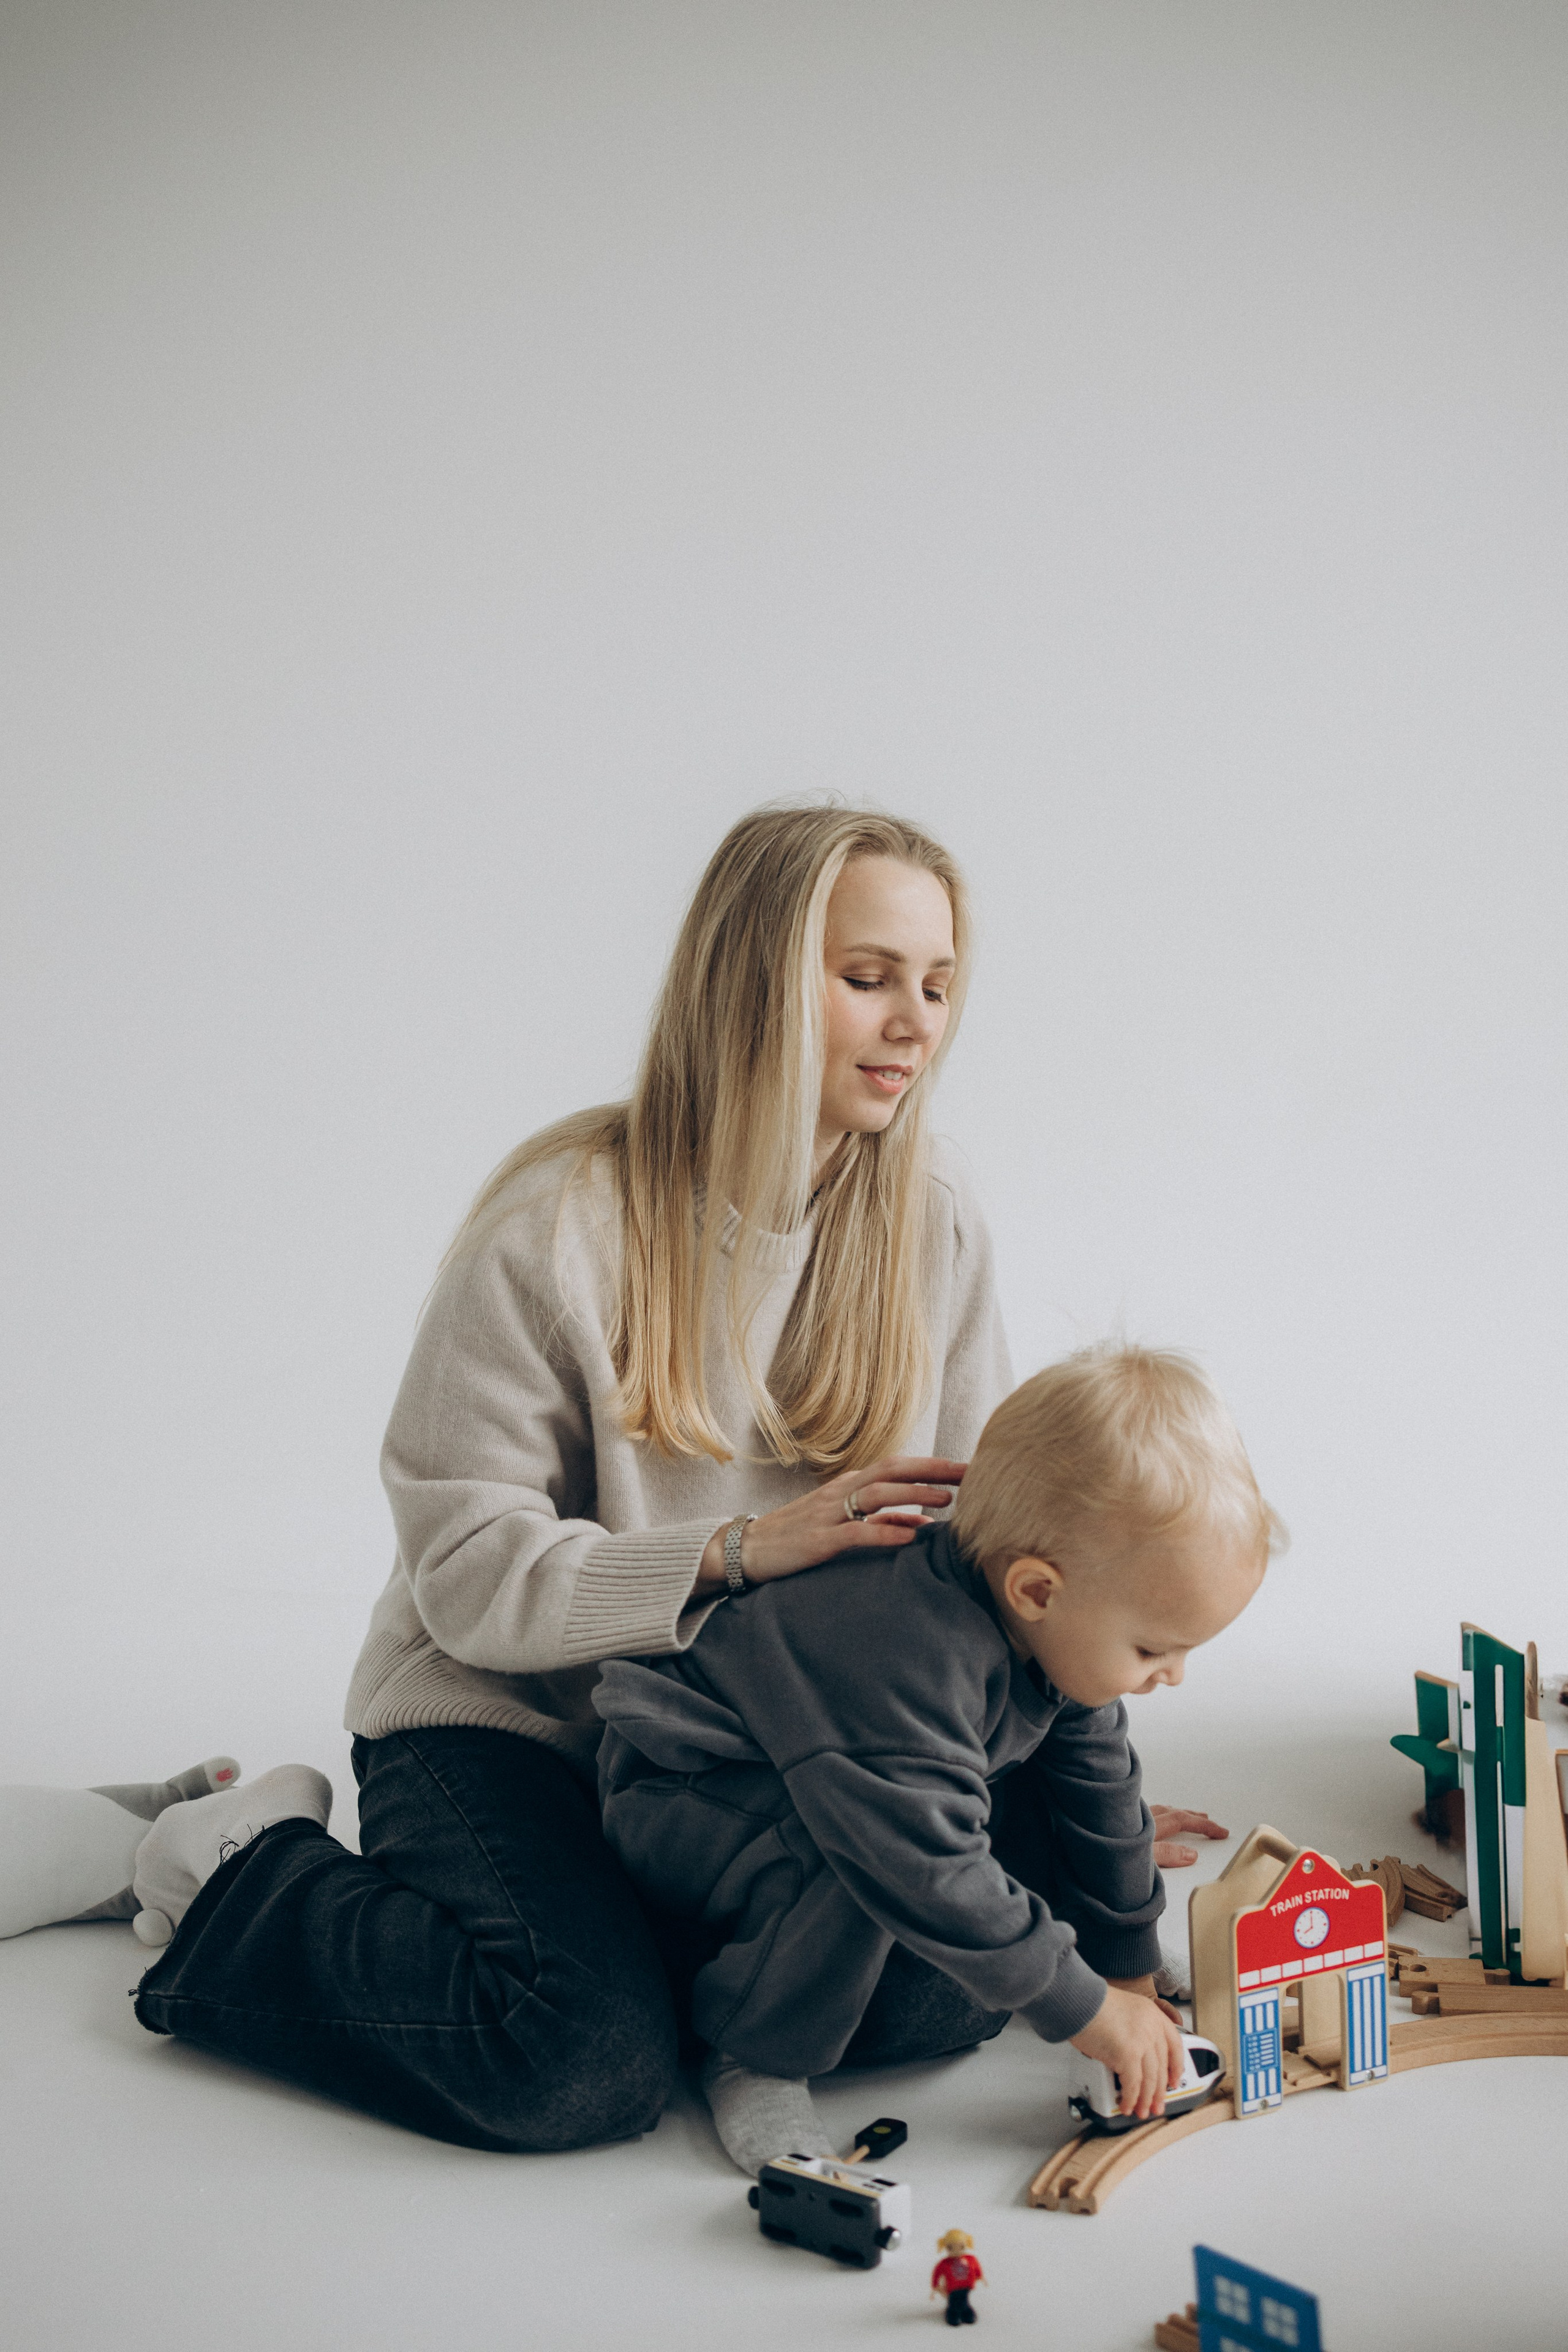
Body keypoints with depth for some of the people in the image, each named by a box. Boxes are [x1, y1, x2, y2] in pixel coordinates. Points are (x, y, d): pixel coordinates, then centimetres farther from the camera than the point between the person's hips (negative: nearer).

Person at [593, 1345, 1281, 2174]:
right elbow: (931, 1874, -40)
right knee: (868, 1869, -37)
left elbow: (1096, 1792, 5)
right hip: (684, 1795, -9)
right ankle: (753, 2053, -15)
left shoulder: (1062, 1630, -9)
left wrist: (1128, 1966, 12)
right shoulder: (911, 1666, -40)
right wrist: (1087, 2011, -29)